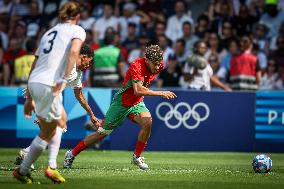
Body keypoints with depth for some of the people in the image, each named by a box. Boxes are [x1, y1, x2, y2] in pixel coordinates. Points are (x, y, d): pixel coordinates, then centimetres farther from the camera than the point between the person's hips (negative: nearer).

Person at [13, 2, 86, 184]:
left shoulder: (50, 32, 24)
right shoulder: (77, 30, 6)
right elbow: (74, 51, -17)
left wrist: (29, 97, 24)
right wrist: (65, 79, -24)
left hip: (33, 82, 7)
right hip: (48, 85, -7)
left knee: (61, 121, 25)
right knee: (47, 133, 8)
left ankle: (52, 167, 17)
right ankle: (22, 171, 15)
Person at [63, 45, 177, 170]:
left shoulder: (159, 65, -10)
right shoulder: (137, 66, -31)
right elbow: (138, 90, -43)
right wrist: (161, 93, -43)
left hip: (137, 103, 5)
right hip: (121, 103, -5)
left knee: (147, 122, -25)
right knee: (102, 133, 1)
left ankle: (137, 156, -8)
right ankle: (72, 154, 19)